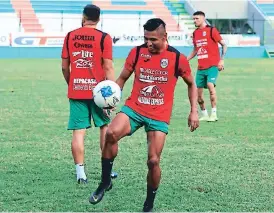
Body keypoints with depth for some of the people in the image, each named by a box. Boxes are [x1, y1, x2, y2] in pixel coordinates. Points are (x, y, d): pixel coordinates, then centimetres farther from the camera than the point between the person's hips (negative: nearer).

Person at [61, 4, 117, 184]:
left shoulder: (70, 36, 4)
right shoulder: (104, 38, -5)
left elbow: (64, 67, 8)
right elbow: (108, 67, -10)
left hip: (76, 91, 2)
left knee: (78, 132, 1)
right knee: (105, 127, 14)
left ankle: (80, 172, -3)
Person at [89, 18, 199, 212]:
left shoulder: (177, 58, -4)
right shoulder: (137, 52, 0)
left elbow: (191, 84, 10)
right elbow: (123, 78, 10)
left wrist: (194, 111, 2)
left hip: (159, 116, -1)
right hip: (134, 109, 1)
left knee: (153, 161, -6)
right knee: (111, 133, -28)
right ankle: (105, 182, -11)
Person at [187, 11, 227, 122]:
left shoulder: (211, 30, -5)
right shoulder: (195, 33, 13)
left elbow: (224, 45, -3)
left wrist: (221, 60, -13)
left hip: (212, 65, -7)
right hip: (200, 67, 7)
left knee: (210, 85, -25)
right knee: (198, 93, 4)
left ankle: (214, 114, -19)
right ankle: (204, 115, 20)